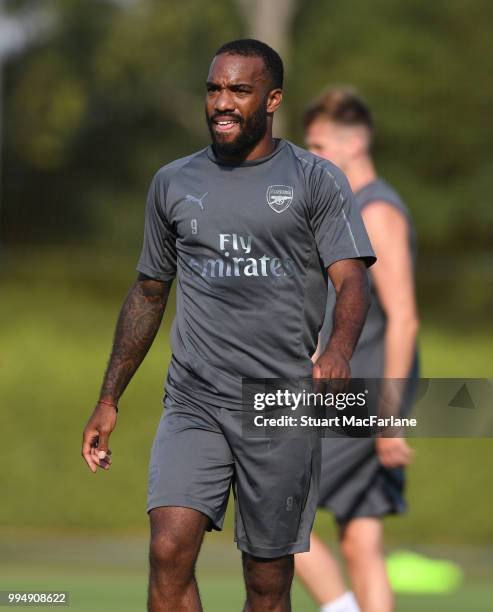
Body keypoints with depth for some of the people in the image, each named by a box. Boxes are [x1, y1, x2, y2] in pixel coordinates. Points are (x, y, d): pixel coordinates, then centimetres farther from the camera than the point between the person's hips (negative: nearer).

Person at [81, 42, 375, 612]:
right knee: (169, 549, -19)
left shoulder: (317, 181, 3)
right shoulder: (173, 182, 13)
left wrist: (338, 352, -30)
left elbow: (351, 280, -8)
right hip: (193, 404, 2)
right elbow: (148, 293, 21)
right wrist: (108, 400, 19)